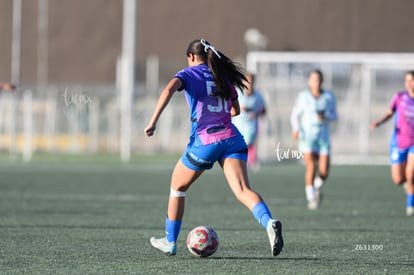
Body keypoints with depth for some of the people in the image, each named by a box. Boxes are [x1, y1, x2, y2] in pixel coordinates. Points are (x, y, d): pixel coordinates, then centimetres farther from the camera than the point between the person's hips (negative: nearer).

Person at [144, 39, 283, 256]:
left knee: (177, 187, 19)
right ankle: (268, 222, -41)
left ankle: (170, 242, 28)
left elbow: (169, 89, -16)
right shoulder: (223, 76, 19)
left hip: (204, 141, -3)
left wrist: (153, 122, -18)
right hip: (231, 139, 3)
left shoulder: (189, 73, 5)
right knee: (242, 190, -12)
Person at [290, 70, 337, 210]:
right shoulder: (303, 96, -3)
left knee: (324, 172, -4)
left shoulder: (329, 97, 2)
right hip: (307, 136, -2)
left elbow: (334, 116, 8)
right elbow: (295, 115, 3)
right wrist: (295, 129, -15)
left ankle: (317, 187, 30)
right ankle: (311, 198, -9)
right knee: (311, 168, -19)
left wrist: (325, 117, -14)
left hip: (323, 137, 2)